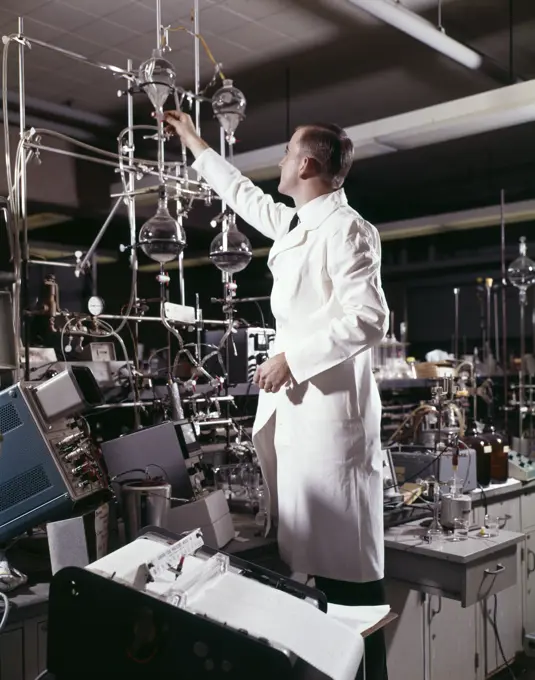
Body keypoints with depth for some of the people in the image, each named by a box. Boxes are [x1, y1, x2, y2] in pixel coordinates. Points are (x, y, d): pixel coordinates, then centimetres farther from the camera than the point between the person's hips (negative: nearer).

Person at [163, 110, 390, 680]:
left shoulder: (346, 229, -9)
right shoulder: (297, 224, 17)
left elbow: (368, 319, -19)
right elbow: (247, 198, 34)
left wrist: (290, 357, -17)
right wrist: (194, 143, 42)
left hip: (330, 405, -9)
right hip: (294, 402, 9)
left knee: (345, 562, -4)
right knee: (309, 550, 14)